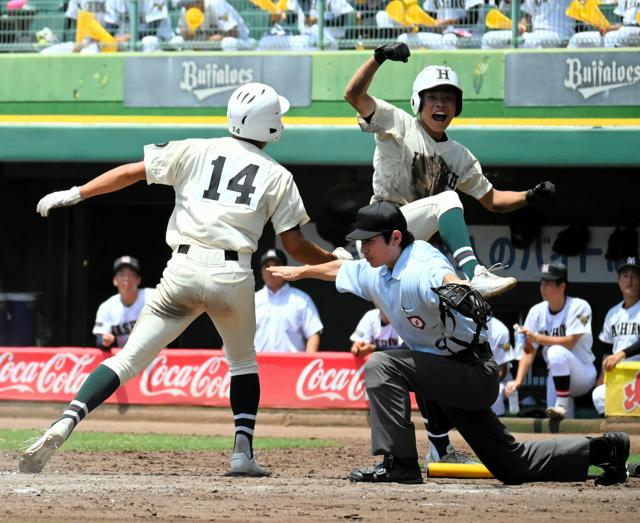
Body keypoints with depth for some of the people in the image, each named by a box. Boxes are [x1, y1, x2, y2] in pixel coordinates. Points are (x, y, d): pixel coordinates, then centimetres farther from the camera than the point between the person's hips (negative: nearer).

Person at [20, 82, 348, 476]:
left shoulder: (195, 152, 12)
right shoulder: (278, 176, 10)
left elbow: (132, 172, 7)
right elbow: (295, 246, 9)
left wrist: (74, 194, 13)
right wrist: (336, 259, 28)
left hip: (184, 270, 0)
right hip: (233, 277, 0)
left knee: (129, 358, -3)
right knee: (243, 361, 26)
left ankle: (64, 424, -23)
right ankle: (243, 452, 14)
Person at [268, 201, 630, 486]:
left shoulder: (421, 267, -24)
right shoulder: (376, 274, 5)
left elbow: (443, 277, -48)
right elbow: (341, 270, 25)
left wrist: (457, 291, -70)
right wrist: (301, 272, 40)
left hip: (474, 370, -10)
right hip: (460, 379, 10)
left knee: (382, 365, -22)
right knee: (513, 466, 14)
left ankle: (399, 463, -23)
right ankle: (602, 450, 24)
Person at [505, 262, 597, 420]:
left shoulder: (579, 307, -14)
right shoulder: (537, 311, -1)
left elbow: (569, 343, -25)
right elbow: (529, 352, -5)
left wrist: (537, 338, -34)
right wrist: (518, 381, -19)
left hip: (584, 375, -5)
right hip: (557, 375, 5)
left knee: (556, 351, -34)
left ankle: (562, 405, -28)